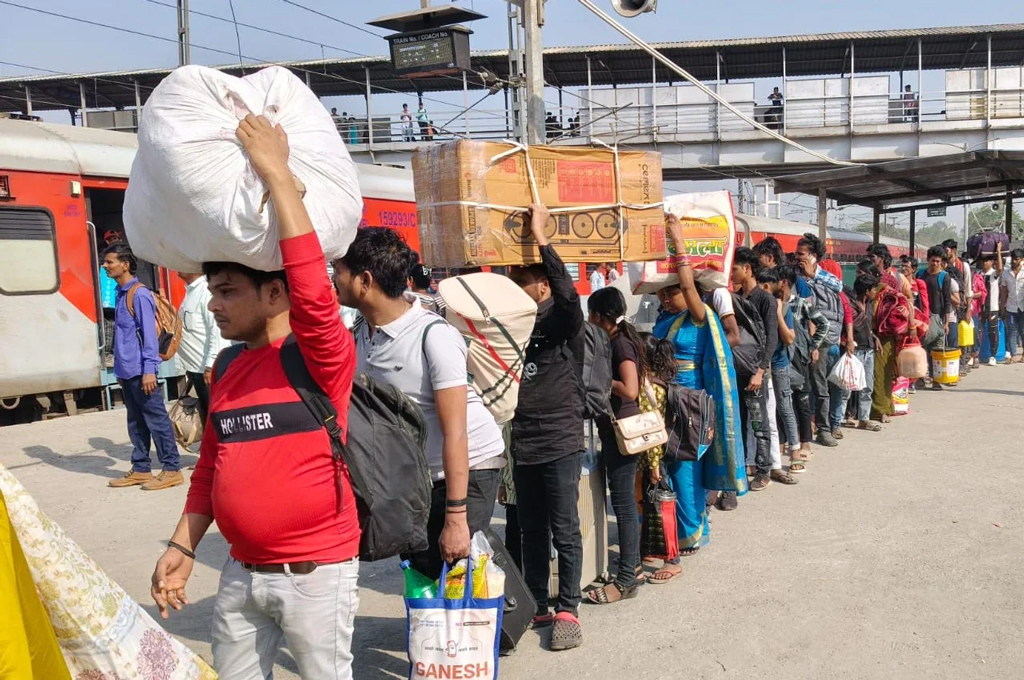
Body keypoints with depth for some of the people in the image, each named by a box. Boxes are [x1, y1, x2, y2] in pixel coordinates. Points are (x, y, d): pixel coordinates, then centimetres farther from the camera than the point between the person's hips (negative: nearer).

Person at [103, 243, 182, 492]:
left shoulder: (139, 294, -13)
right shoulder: (121, 294, 14)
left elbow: (149, 333, -16)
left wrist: (148, 370, -20)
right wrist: (120, 370, 19)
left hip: (141, 371, -9)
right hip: (127, 372, 9)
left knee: (156, 419, -4)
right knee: (135, 422, 14)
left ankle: (172, 470, 2)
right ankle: (140, 470, 22)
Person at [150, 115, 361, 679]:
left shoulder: (320, 356, -15)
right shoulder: (225, 371, 7)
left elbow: (313, 289, -34)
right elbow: (211, 468, 15)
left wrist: (277, 173, -31)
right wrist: (182, 546, 9)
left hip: (317, 572, -7)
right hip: (242, 572, 7)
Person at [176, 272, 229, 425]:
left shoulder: (206, 291, -14)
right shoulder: (190, 291, 13)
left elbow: (217, 329, -20)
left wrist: (210, 365, -22)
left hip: (207, 368, -9)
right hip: (196, 367, 9)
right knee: (206, 415, 16)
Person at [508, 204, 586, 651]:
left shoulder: (563, 321, -8)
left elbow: (568, 292, -27)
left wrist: (540, 236, -28)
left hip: (561, 442, -5)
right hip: (522, 445, 6)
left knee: (565, 531, 3)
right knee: (532, 531, 15)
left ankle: (568, 609, 16)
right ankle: (537, 605, 27)